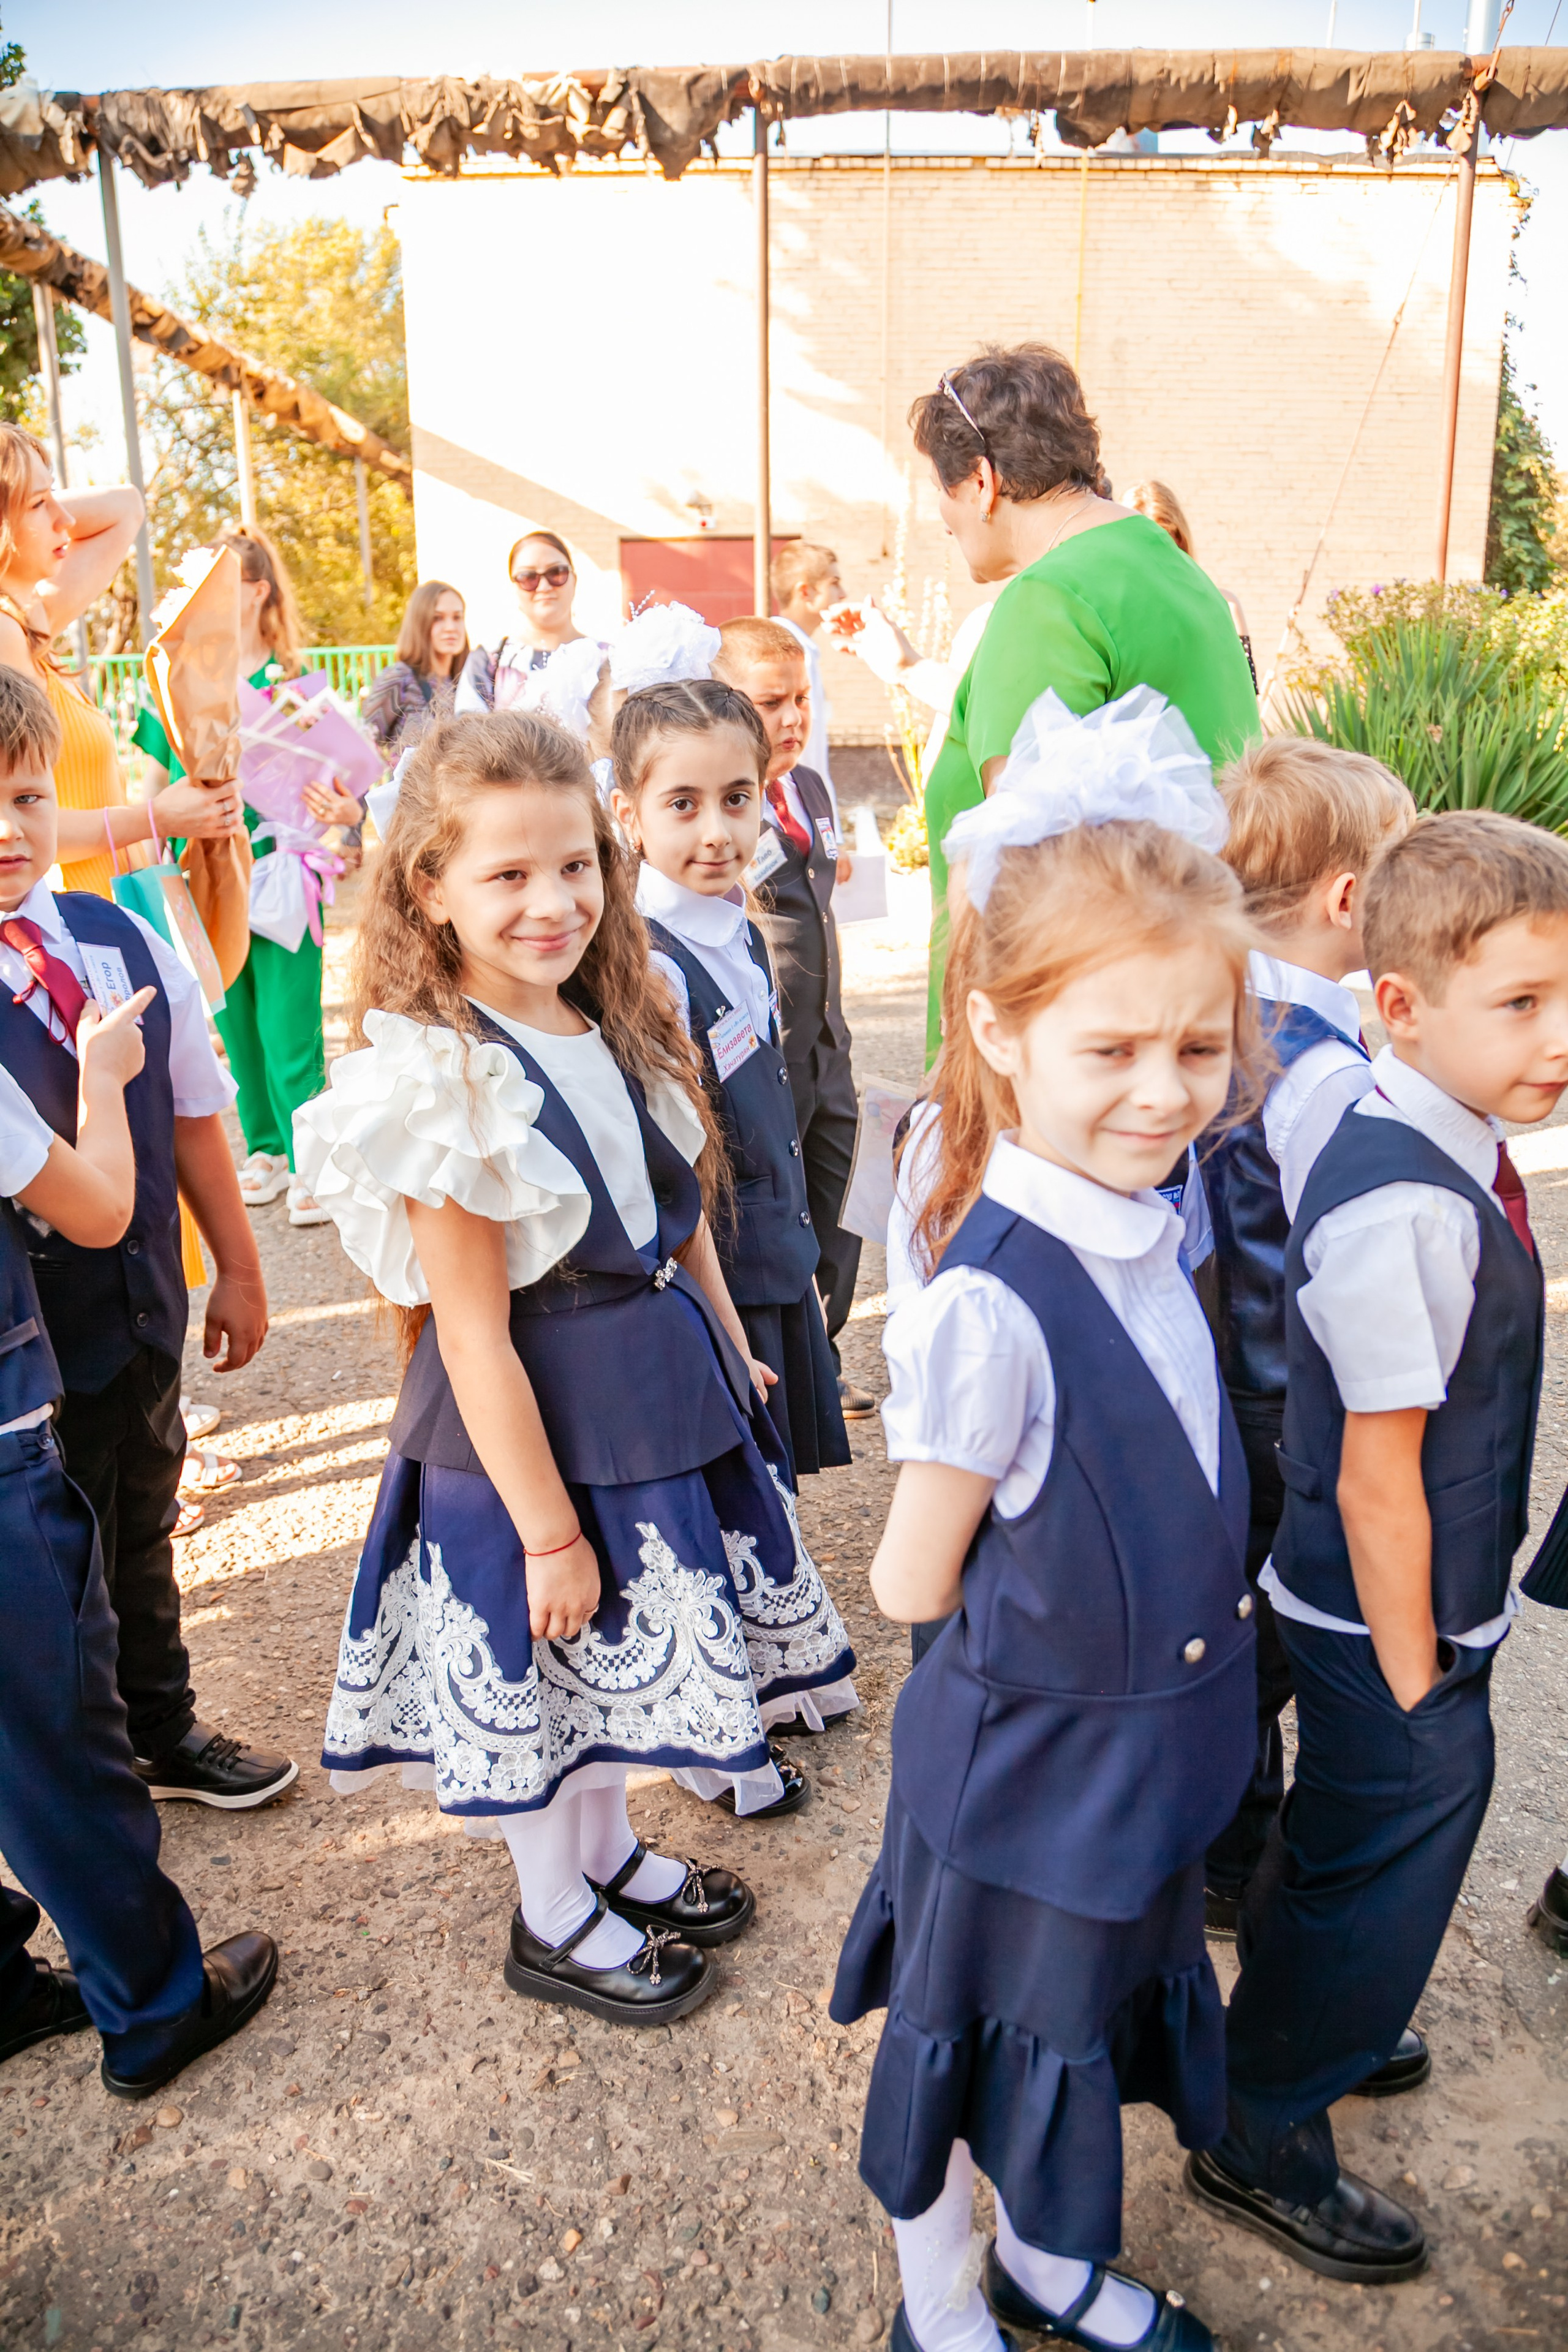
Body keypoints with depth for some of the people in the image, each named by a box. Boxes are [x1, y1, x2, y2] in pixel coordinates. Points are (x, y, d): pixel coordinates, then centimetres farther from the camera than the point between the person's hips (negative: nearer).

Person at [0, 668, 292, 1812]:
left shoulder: (124, 939, -2)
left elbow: (194, 1115, 5)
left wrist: (238, 1269, 10)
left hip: (144, 1308, 5)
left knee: (143, 1525, 23)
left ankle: (163, 1729, 48)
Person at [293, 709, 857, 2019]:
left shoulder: (616, 1026, 0)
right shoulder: (442, 1082, -24)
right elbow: (475, 1335, -22)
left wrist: (731, 1353, 14)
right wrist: (547, 1527, -18)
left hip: (663, 1389, 8)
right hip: (533, 1424, -7)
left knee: (631, 1646, 24)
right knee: (550, 1656, 13)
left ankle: (613, 1855, 49)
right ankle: (555, 1920, 38)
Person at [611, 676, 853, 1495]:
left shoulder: (740, 933, 5)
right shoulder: (651, 967, -22)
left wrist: (797, 1256, 18)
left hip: (782, 1273, 8)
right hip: (719, 1289, -8)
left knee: (776, 1497, 20)